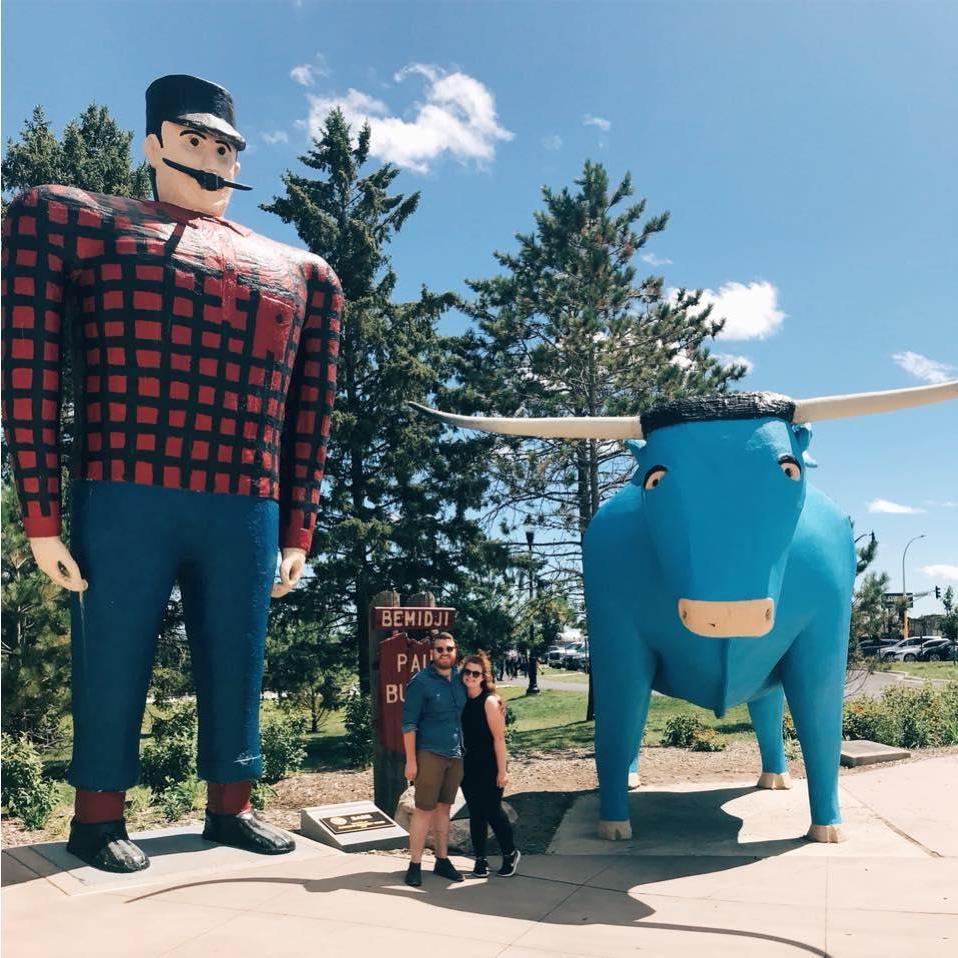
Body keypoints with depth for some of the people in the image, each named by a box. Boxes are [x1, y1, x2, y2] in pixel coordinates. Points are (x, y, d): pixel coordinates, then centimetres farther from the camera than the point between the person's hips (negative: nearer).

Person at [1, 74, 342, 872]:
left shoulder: (298, 271, 16)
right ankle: (98, 818, 26)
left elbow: (309, 415, 15)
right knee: (115, 666, 6)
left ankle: (230, 808, 28)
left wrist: (298, 529, 12)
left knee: (236, 670, 11)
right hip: (129, 502, -3)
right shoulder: (75, 222, 7)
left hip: (246, 515, 4)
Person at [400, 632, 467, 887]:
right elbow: (409, 724, -9)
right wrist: (411, 760, -12)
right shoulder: (420, 682, -9)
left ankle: (442, 860, 22)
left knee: (443, 809, 13)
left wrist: (465, 751, 11)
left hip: (455, 756, 5)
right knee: (424, 809, -3)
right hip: (429, 755, -5)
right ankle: (415, 865, 7)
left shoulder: (459, 680, 8)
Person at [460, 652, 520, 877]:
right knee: (476, 812, 10)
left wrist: (502, 771, -14)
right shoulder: (461, 700, 3)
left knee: (493, 811, -1)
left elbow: (499, 738, -13)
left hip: (489, 766, -5)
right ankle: (480, 859, 21)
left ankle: (510, 854, 20)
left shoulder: (490, 701, -13)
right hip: (468, 765, 5)